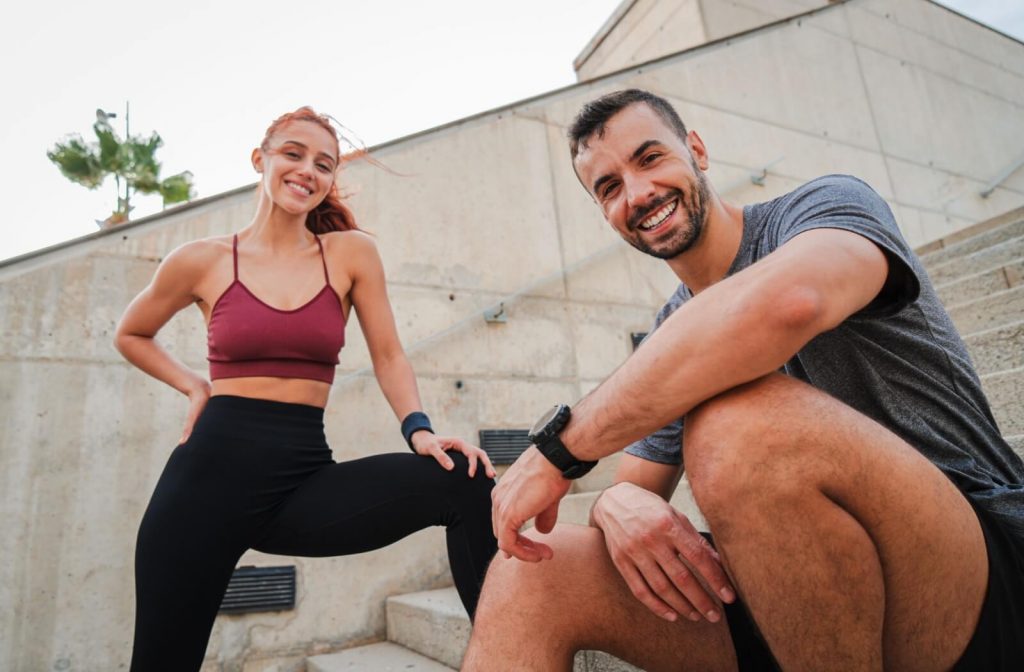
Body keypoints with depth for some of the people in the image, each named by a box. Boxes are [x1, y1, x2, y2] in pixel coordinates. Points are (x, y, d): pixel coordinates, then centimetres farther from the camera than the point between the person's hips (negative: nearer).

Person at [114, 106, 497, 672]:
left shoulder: (352, 252, 5)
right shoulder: (202, 261, 4)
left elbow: (388, 356, 5)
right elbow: (131, 335, 22)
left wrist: (420, 431, -12)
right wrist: (193, 386, 6)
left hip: (306, 471, 1)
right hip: (214, 467, 0)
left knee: (464, 481, -21)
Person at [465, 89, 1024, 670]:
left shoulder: (827, 206, -8)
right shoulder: (669, 346, 8)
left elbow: (788, 300, -34)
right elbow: (633, 487, 10)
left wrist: (561, 444, -27)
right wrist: (618, 505, -17)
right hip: (803, 601, 4)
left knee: (738, 420, -34)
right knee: (529, 573, -13)